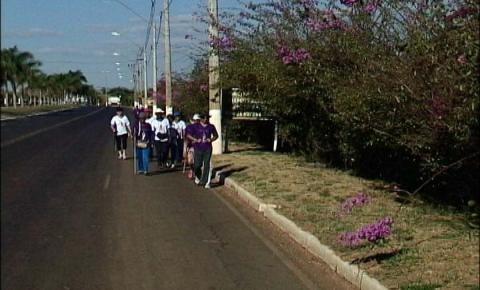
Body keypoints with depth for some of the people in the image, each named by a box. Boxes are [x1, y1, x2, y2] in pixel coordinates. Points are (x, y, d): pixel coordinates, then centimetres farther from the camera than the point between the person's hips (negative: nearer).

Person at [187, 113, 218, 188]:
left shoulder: (211, 127, 6)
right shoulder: (195, 126, 1)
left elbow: (216, 135, 17)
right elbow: (188, 135, 4)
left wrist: (211, 139, -2)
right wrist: (196, 140, -10)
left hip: (207, 148, 1)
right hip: (198, 148, -1)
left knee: (206, 165, -3)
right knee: (197, 165, -1)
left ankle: (205, 182, 1)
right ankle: (198, 176, 30)